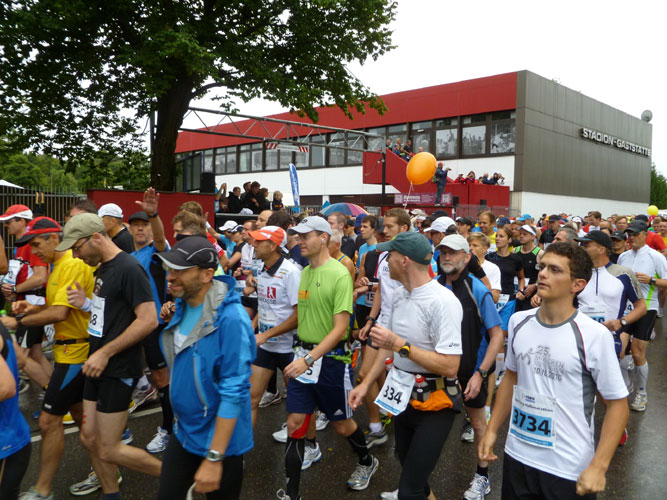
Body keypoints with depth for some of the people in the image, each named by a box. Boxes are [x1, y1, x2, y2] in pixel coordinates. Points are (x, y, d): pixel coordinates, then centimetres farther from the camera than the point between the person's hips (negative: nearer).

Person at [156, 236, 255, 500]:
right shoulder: (182, 305, -2)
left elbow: (234, 391, -26)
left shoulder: (230, 318, -27)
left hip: (219, 440, -7)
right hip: (184, 433, 7)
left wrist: (214, 458, -24)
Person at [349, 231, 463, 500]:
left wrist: (400, 345, -26)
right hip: (402, 396, 8)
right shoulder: (399, 295, 3)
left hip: (433, 404, -8)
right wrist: (366, 383, 10)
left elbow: (449, 366, -27)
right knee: (409, 470, 23)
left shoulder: (443, 302, -23)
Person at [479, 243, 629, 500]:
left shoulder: (594, 335, -16)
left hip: (570, 469, -4)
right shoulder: (518, 322, -2)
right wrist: (492, 430, 8)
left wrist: (598, 467, -15)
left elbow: (617, 403, -9)